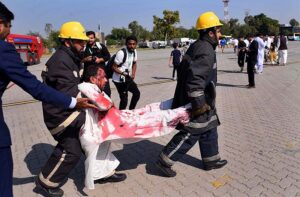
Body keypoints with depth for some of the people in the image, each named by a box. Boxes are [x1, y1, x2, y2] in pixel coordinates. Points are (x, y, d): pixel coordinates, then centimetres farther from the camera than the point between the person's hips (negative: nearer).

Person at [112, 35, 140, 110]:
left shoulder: (134, 51, 1)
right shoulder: (121, 53, -22)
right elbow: (114, 67, -20)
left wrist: (133, 74, 2)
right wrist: (124, 73, -31)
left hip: (128, 78, 8)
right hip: (119, 79, -8)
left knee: (137, 93, 14)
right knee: (124, 99, -10)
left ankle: (131, 110, 30)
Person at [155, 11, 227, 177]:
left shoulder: (197, 46, 13)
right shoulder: (206, 51, -20)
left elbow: (191, 72, 19)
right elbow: (195, 77, -31)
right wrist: (199, 103, -27)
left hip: (202, 100, 11)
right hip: (199, 101, -11)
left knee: (209, 130, 20)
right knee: (190, 134, -1)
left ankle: (211, 160, 35)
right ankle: (164, 161, 8)